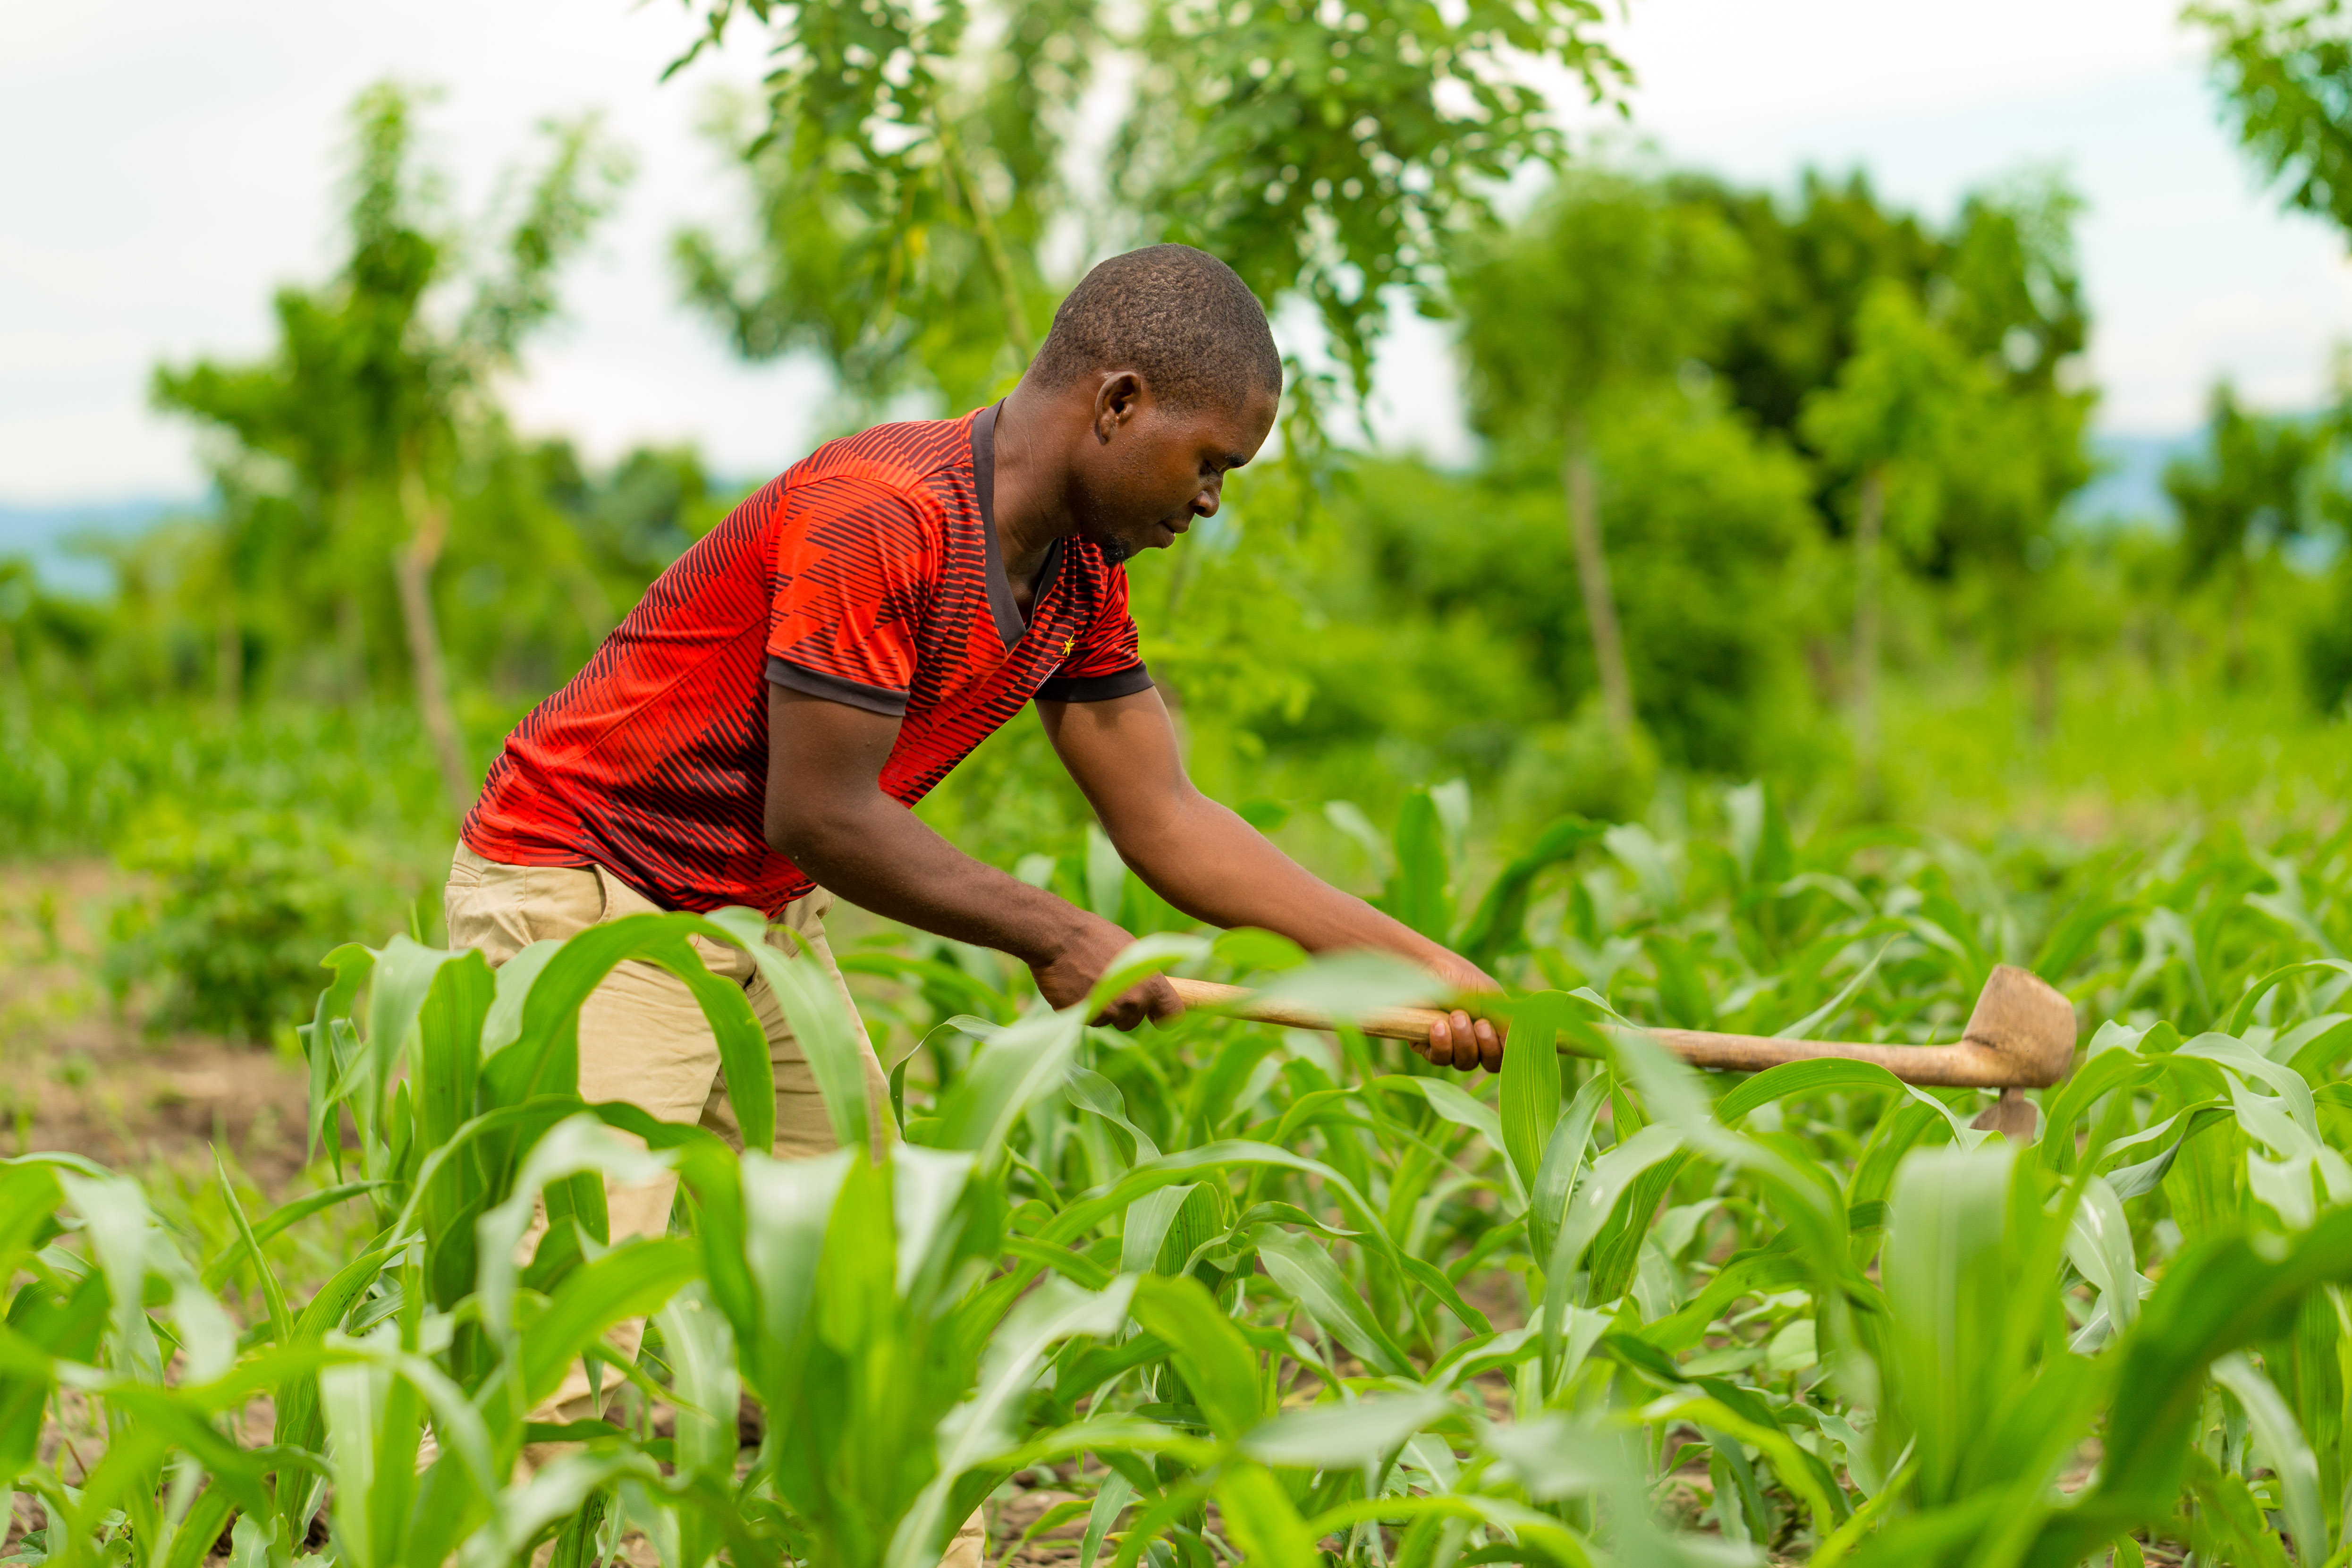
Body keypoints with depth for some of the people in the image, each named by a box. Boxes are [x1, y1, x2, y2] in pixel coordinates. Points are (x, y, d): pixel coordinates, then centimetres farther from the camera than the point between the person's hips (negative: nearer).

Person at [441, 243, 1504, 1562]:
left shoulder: (1078, 575, 4)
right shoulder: (881, 516, -26)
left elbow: (1165, 821, 6)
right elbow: (817, 817, -24)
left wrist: (1417, 962, 1)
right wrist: (1054, 937, -14)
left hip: (763, 919, 9)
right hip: (582, 901, -9)